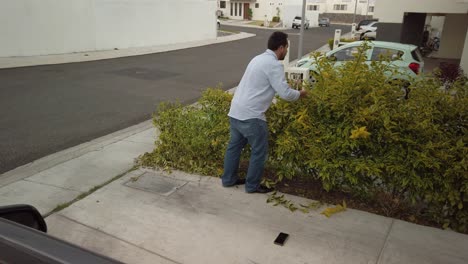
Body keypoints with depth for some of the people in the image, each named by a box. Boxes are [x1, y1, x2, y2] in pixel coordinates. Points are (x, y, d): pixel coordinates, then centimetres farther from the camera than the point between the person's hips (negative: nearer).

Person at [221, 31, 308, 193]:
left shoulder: (258, 59, 17)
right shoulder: (274, 65, -12)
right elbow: (285, 93, -16)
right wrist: (300, 94, 6)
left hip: (235, 111, 9)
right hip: (251, 115, -9)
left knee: (234, 146, 20)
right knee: (259, 151, 7)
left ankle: (228, 179, 33)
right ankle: (253, 185, 19)